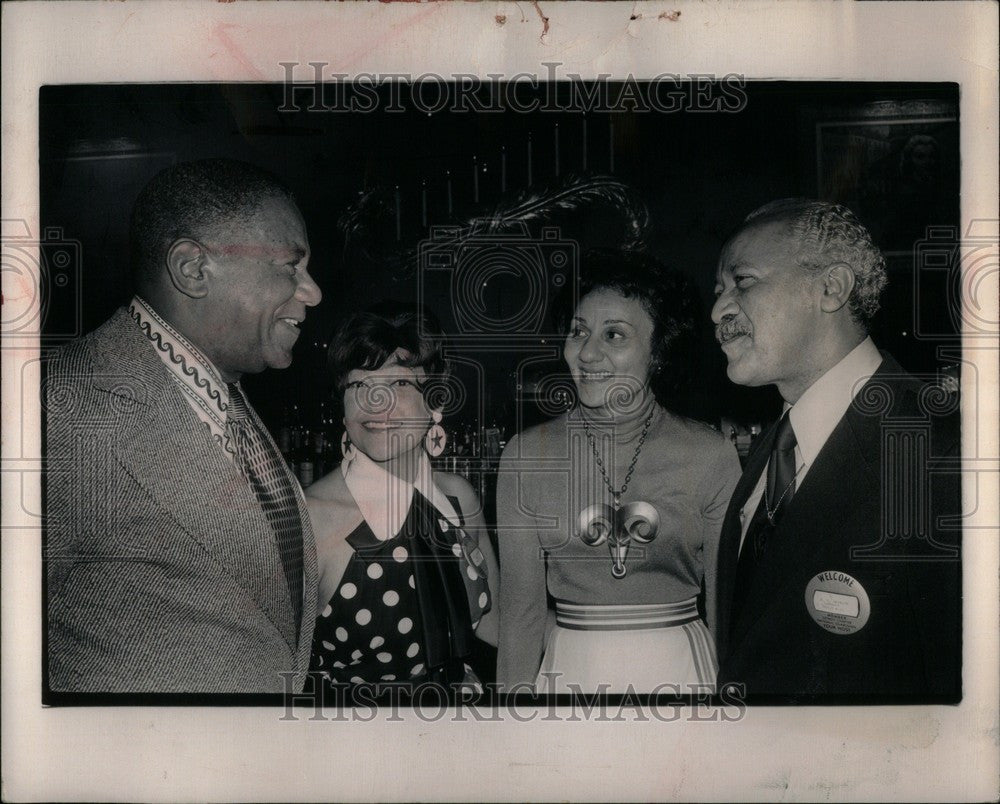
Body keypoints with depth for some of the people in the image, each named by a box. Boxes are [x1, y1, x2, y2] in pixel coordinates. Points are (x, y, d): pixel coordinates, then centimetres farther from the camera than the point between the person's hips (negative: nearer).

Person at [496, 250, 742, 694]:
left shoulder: (711, 457, -7)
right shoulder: (527, 454, -5)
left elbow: (725, 606, -1)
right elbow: (521, 607, -2)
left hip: (679, 671, -1)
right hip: (569, 671, 1)